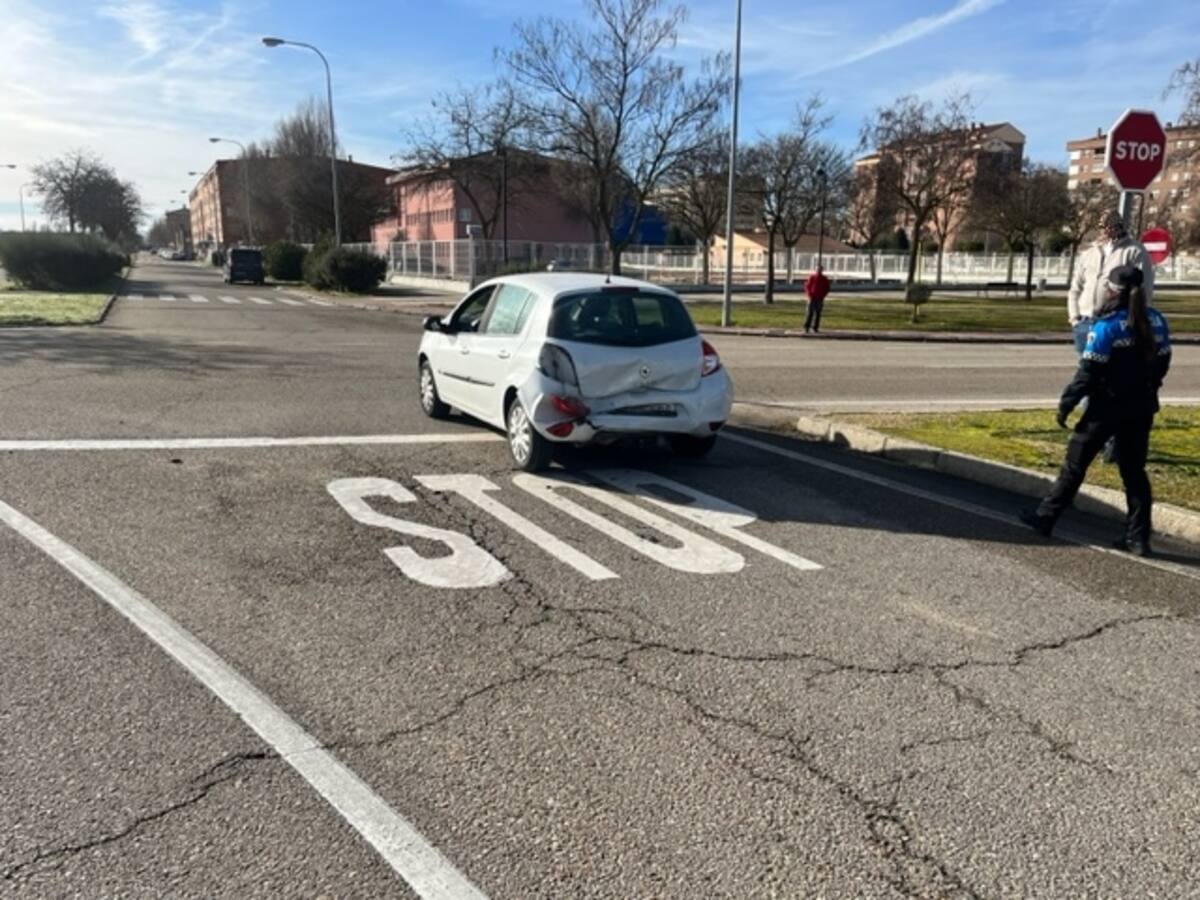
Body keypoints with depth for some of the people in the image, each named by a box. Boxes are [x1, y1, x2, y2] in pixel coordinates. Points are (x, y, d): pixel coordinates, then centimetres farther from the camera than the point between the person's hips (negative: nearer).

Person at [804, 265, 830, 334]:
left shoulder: (825, 279, 5)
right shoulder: (812, 277, 0)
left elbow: (827, 289, 9)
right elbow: (807, 286, 1)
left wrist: (823, 296, -5)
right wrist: (809, 295, -10)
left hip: (820, 299, 2)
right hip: (812, 298, -2)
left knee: (818, 314, 3)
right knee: (810, 313, -6)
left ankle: (815, 328, 8)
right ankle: (806, 327, -3)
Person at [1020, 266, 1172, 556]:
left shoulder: (1106, 326, -17)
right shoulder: (1155, 321, 3)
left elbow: (1088, 372, -17)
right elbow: (1162, 362, 10)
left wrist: (1067, 403, -10)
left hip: (1107, 407, -6)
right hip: (1142, 407, 6)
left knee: (1075, 464, 5)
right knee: (1134, 470, 10)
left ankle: (1045, 517, 14)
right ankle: (1138, 538, 10)